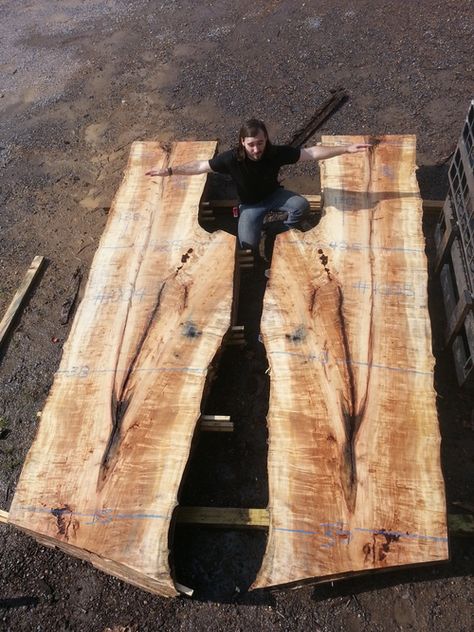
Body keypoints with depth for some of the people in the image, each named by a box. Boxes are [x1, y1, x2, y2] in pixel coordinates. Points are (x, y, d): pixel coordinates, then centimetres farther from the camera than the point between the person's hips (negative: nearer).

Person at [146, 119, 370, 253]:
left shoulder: (276, 153, -26)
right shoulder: (232, 158, -28)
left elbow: (312, 152, -23)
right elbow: (200, 166, -18)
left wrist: (346, 149, -26)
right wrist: (170, 171, -21)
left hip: (274, 194, 1)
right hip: (250, 204, -1)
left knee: (302, 205, -28)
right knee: (248, 245, -20)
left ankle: (279, 233, 3)